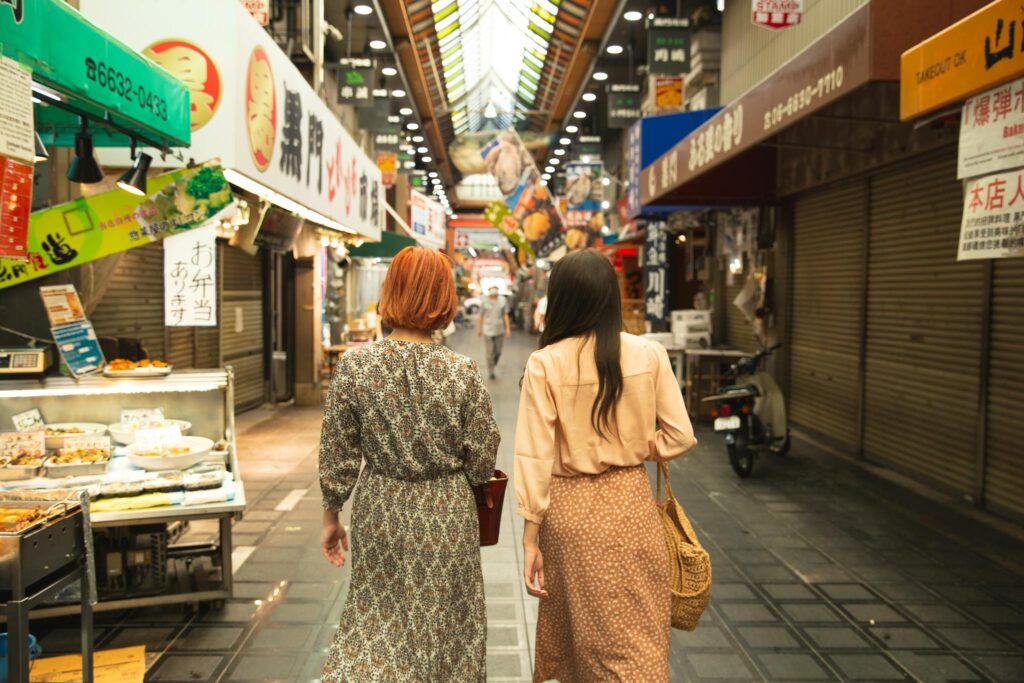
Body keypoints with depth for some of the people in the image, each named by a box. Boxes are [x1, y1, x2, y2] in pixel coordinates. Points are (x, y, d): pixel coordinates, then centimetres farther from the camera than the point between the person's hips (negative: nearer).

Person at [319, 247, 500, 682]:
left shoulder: (354, 365, -11)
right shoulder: (463, 372, -14)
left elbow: (336, 457, -4)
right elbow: (482, 463, -7)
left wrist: (331, 516, 9)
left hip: (379, 511, 2)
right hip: (447, 515, -1)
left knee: (376, 622, 20)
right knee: (442, 623, 18)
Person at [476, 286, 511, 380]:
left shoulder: (503, 300, -1)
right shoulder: (484, 301, -5)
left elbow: (505, 315, 4)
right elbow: (481, 316, 2)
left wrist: (508, 328, 2)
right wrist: (479, 329, 7)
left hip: (499, 330, 2)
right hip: (488, 331, -2)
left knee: (498, 352, 11)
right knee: (490, 353, 0)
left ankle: (493, 364, 40)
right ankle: (491, 372, 14)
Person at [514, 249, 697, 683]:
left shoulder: (545, 364, -12)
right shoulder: (648, 354, -6)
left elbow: (535, 456, -12)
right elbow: (680, 436, -4)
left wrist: (530, 537, -6)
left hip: (570, 506, -1)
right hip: (629, 501, 1)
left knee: (577, 626, 20)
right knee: (637, 632, 16)